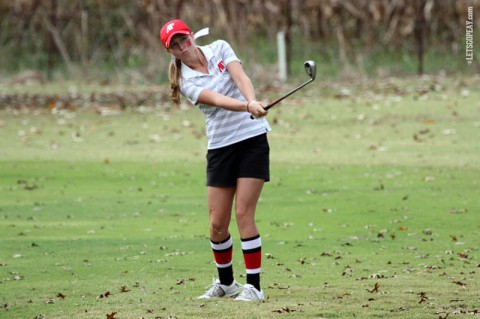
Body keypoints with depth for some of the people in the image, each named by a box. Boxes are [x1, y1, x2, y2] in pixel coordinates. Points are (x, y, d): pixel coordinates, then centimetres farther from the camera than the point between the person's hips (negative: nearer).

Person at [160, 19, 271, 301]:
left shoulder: (220, 48, 1)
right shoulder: (185, 82, -4)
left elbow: (241, 78, -15)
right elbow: (216, 99, -21)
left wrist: (253, 101, -36)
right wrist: (247, 106, -40)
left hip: (253, 139, -2)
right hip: (220, 148, 2)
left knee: (244, 214, -11)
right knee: (218, 223, 1)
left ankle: (254, 287, -7)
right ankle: (226, 283, 24)